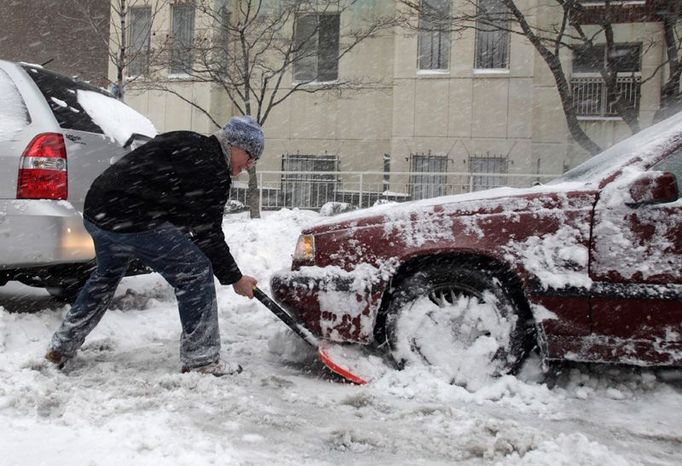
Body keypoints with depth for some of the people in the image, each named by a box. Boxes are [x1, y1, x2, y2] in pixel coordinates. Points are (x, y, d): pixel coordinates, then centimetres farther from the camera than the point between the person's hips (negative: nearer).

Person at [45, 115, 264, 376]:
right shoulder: (213, 171, -8)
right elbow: (208, 234, -6)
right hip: (134, 219, -10)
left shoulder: (184, 142, 19)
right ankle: (201, 360, 3)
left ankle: (61, 347, 42)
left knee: (107, 274, 30)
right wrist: (234, 278, 4)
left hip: (96, 208, 10)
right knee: (196, 273, -3)